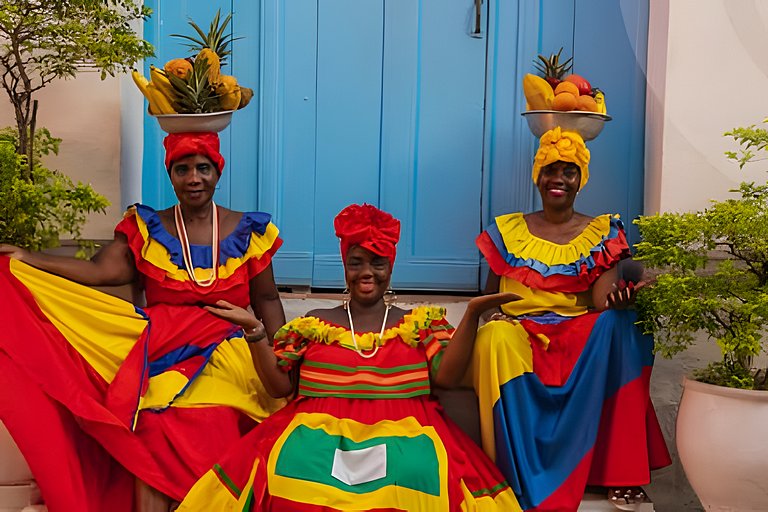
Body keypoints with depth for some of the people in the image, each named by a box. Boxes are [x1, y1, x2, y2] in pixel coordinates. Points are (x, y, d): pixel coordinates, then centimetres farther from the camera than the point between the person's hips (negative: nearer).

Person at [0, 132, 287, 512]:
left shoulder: (248, 231, 9)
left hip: (224, 355, 0)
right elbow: (99, 271, -4)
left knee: (207, 434, -24)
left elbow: (267, 300, 12)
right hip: (160, 353, 1)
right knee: (152, 438, -23)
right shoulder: (146, 228, 9)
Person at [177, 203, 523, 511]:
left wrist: (472, 313, -6)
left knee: (414, 475, -34)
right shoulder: (312, 324, 19)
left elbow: (446, 376, 3)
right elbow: (280, 385, 12)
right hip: (319, 427, 1)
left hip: (404, 431, 0)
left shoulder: (419, 322, 17)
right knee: (291, 470, -33)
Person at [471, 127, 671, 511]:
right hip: (519, 333, 0)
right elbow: (488, 297, 12)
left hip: (581, 336, 0)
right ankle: (521, 478, -24)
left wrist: (619, 298, -29)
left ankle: (620, 470, -23)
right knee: (495, 340, -34)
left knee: (618, 327, -31)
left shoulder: (602, 233, 7)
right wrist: (496, 317, -11)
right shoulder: (507, 230, 10)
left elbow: (602, 300, -5)